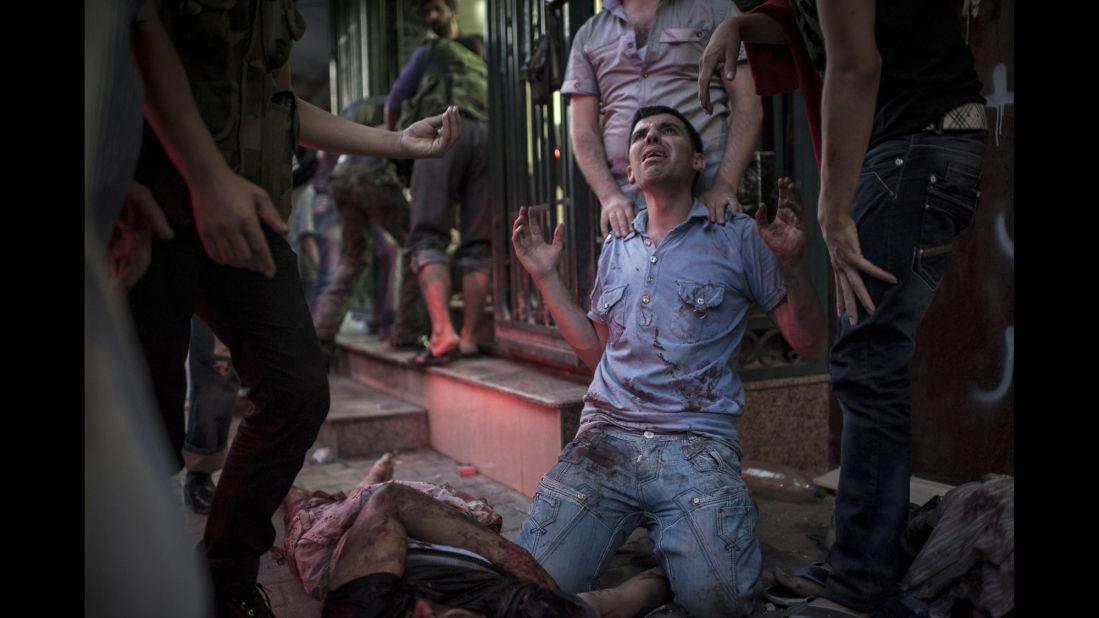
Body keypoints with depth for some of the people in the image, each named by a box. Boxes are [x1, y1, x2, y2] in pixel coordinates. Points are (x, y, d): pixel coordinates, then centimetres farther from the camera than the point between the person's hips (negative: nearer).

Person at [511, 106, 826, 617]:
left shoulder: (738, 237, 7)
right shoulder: (616, 247, 20)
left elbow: (808, 344, 7)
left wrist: (793, 263, -10)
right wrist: (545, 276, 19)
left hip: (698, 445, -2)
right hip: (605, 438, 3)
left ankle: (668, 539, 5)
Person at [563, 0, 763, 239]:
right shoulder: (589, 34, 16)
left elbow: (748, 104, 3)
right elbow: (583, 130, 10)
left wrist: (725, 185, -10)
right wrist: (609, 197, -6)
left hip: (706, 195, -2)